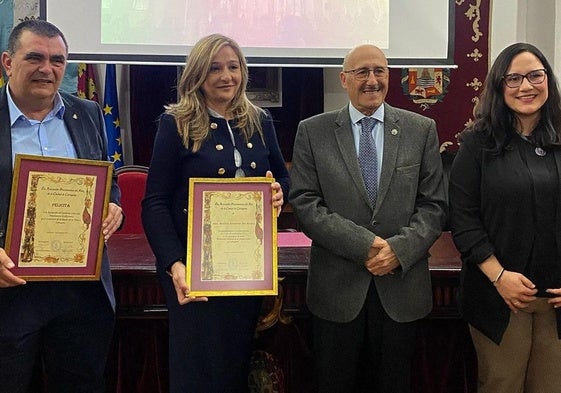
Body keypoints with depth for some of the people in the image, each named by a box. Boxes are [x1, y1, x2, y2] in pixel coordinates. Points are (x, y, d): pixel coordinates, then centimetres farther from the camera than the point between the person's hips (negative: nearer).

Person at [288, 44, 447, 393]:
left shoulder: (422, 130, 4)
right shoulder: (313, 132, 1)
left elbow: (434, 205, 2)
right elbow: (304, 204, -6)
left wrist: (400, 248, -15)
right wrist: (363, 245, -16)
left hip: (401, 286, 1)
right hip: (337, 286, -1)